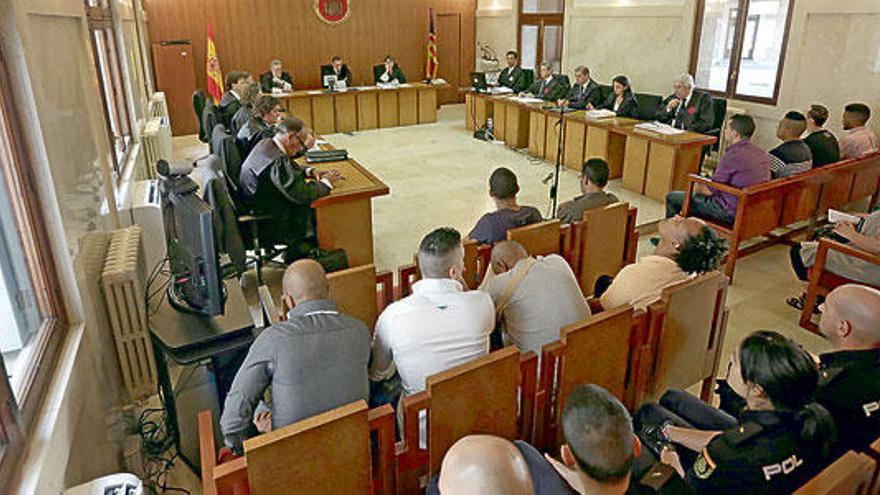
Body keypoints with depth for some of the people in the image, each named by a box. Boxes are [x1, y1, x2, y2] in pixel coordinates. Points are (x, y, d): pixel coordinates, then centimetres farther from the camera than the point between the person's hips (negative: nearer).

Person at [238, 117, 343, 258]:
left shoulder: (265, 144, 2)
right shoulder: (277, 160, -28)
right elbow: (301, 194, -29)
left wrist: (308, 172, 5)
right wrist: (326, 183, -13)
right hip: (267, 227, -9)